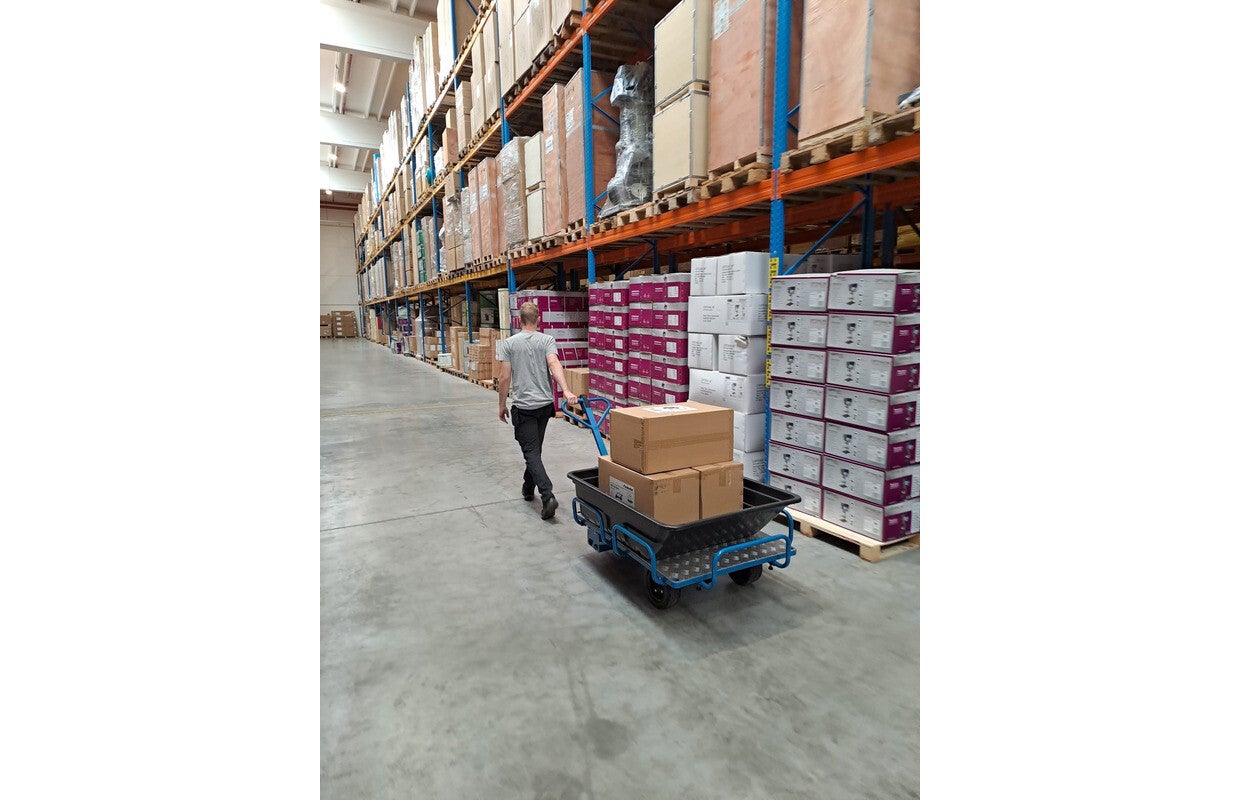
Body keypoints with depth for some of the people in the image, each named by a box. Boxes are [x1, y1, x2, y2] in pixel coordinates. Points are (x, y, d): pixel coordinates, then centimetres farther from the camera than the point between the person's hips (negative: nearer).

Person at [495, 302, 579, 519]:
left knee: (531, 452, -6)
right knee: (534, 448, 22)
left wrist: (502, 405, 7)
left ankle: (548, 496, -20)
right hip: (545, 404, 4)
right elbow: (554, 364, -20)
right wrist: (566, 391, -32)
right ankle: (528, 487, 36)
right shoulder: (547, 340, 0)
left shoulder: (509, 343, -3)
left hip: (523, 407, -3)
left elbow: (504, 378, -5)